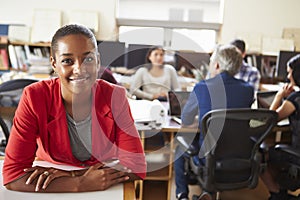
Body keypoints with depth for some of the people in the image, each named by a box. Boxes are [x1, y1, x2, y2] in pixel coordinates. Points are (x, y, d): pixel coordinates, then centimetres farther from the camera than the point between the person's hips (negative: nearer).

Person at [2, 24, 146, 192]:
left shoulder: (115, 97, -16)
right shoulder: (34, 98, -18)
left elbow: (136, 167, -17)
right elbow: (12, 175, -20)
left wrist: (72, 174, -25)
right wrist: (82, 184, -29)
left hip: (108, 190, 1)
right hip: (51, 193, 0)